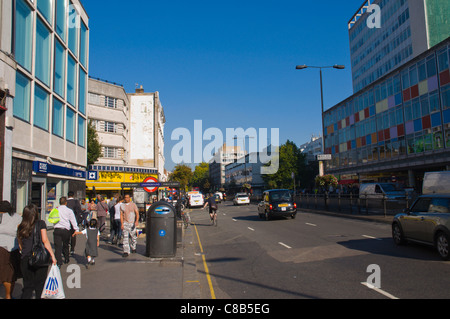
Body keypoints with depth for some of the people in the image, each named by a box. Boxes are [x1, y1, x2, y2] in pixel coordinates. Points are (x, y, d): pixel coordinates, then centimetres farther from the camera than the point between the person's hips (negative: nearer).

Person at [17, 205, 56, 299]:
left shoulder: (20, 227, 7)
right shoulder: (40, 223, -5)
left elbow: (20, 244, 12)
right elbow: (45, 241, -9)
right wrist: (52, 255, -6)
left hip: (25, 259, 3)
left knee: (28, 286, 12)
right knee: (40, 285, 11)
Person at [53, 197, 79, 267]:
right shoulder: (69, 211, 0)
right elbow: (73, 221, -4)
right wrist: (77, 229, -4)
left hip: (57, 230, 1)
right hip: (66, 230, -1)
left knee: (58, 246, -2)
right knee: (65, 245, 16)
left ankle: (59, 261, -12)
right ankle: (66, 259, 31)